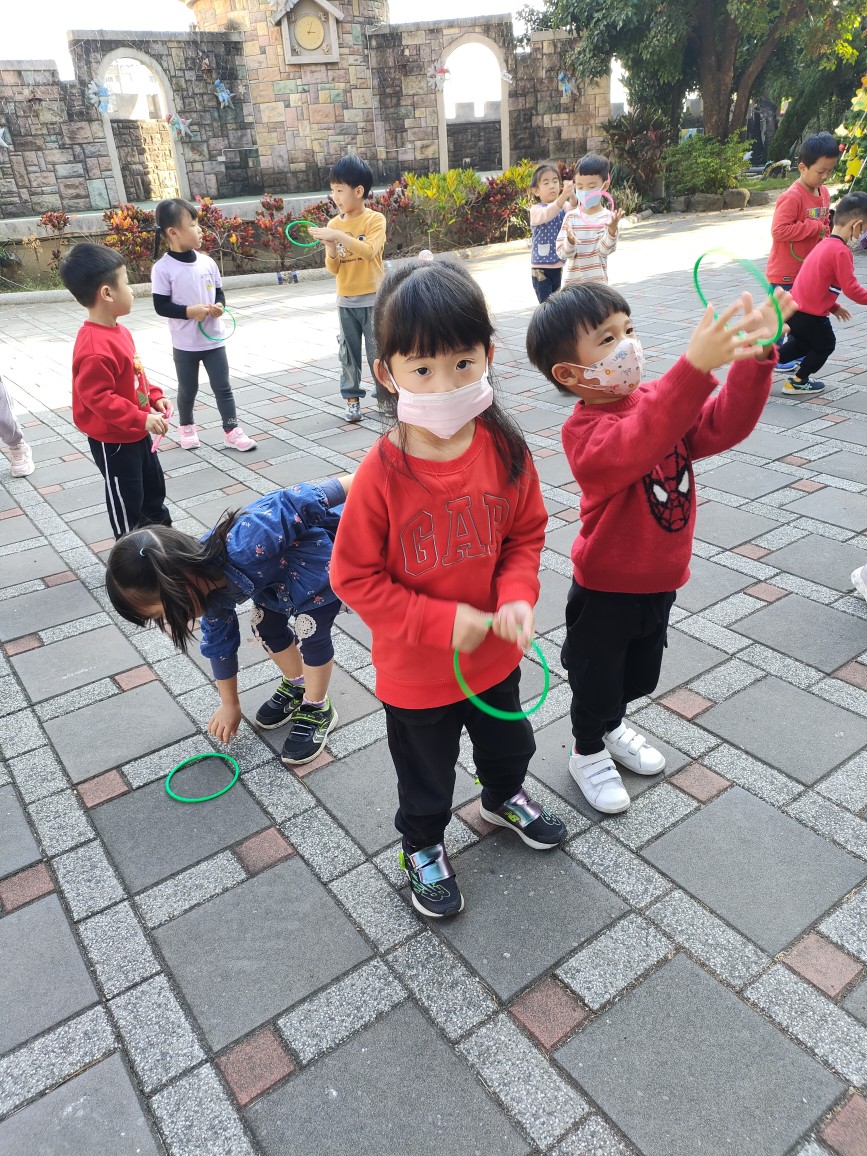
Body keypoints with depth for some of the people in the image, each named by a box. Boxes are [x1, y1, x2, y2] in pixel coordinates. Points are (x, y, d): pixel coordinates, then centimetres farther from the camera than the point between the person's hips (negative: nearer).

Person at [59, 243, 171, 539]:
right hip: (113, 441, -10)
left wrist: (154, 397, 2)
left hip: (136, 433, 10)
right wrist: (142, 418, -30)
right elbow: (98, 397, -29)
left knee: (154, 485, 24)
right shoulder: (95, 348, -30)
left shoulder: (118, 331, 3)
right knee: (126, 498, 7)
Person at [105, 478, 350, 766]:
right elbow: (219, 641, 4)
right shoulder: (208, 582, -11)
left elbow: (301, 501, -34)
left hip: (327, 538, -7)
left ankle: (318, 710, 16)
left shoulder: (244, 550, -40)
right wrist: (229, 704, 15)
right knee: (266, 625, 10)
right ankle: (296, 687, 35)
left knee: (311, 630, -8)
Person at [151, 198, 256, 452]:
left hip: (214, 339, 3)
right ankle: (186, 427, 34)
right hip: (185, 344, -3)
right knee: (187, 389, 13)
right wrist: (190, 311, -24)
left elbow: (219, 293, 10)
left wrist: (219, 306, -12)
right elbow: (161, 306, -13)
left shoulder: (207, 262, 0)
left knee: (223, 387, 4)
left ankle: (231, 431, 11)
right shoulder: (163, 268, -12)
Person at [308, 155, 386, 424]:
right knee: (348, 351, 7)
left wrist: (339, 236, -30)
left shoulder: (375, 219, -8)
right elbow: (333, 269, 3)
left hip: (372, 299, -4)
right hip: (345, 301, 4)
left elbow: (368, 251, -25)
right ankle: (352, 399, 15)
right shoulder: (333, 224, 4)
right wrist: (330, 248, -16)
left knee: (377, 350, 3)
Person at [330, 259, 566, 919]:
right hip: (416, 668, -4)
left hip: (496, 650, 4)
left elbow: (527, 533, -1)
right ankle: (423, 845, 52)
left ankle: (504, 798, 64)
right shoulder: (383, 473, -26)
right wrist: (442, 622, -23)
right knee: (426, 773, 21)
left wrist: (517, 597, -18)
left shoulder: (505, 449, -15)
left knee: (508, 741, 31)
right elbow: (354, 576, -19)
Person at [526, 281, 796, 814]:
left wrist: (754, 355, -26)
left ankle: (613, 725, 56)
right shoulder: (585, 431, -27)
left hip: (659, 580, 7)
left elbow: (723, 425, -11)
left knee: (639, 674, 27)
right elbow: (638, 444, -47)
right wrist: (695, 367, -59)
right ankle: (588, 751, 43)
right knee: (596, 679, 16)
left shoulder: (657, 401, -2)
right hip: (605, 591, -7)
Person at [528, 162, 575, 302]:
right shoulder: (536, 210, -8)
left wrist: (572, 196, -41)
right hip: (541, 267, -4)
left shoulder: (564, 206, 3)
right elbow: (546, 215, -30)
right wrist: (563, 196, -46)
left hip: (561, 266, 4)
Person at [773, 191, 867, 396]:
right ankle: (798, 382, 24)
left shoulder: (825, 244, 12)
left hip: (793, 308, 8)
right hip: (810, 314, -8)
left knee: (802, 344, 27)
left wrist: (834, 306, 23)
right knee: (826, 345, 16)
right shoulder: (841, 252, -17)